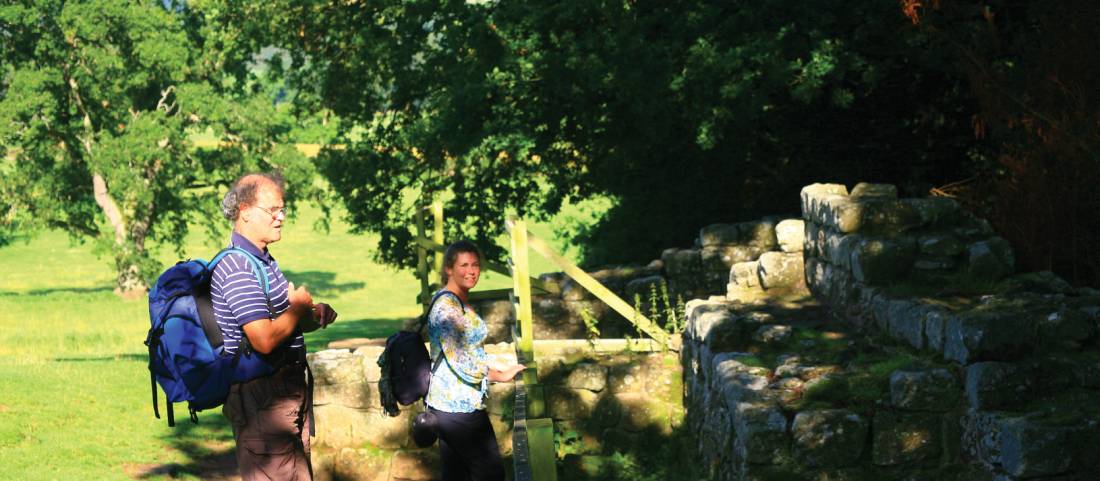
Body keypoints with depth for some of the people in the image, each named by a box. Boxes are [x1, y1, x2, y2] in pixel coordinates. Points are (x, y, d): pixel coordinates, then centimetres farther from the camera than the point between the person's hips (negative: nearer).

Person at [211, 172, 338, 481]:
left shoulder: (262, 260, 14)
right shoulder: (238, 267, -20)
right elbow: (265, 339, -28)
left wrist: (314, 314, 6)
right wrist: (300, 307, -11)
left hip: (287, 391, 10)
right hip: (262, 397, -10)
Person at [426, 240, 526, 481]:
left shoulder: (459, 303, 15)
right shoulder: (447, 307, -17)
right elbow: (459, 360, -21)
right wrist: (501, 375, -12)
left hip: (448, 404, 10)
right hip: (459, 405, -10)